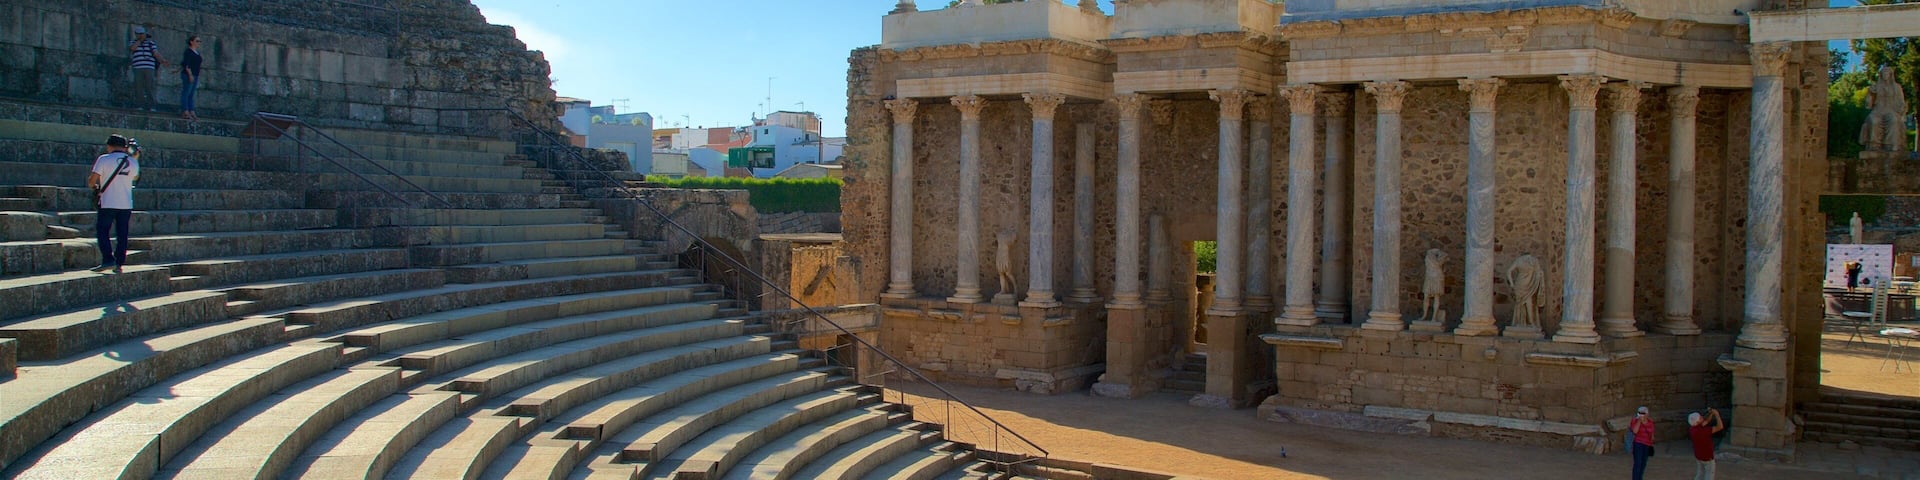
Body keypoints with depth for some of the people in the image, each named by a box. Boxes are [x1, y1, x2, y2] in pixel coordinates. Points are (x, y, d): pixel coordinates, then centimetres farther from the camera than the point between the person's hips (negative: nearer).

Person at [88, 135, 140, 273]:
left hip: (107, 204, -4)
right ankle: (119, 263, 8)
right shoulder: (133, 162, 5)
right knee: (122, 234, 8)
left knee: (102, 231, 3)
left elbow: (91, 181, -7)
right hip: (126, 205, 4)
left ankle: (108, 260, -9)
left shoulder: (104, 159, -7)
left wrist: (94, 186, 15)